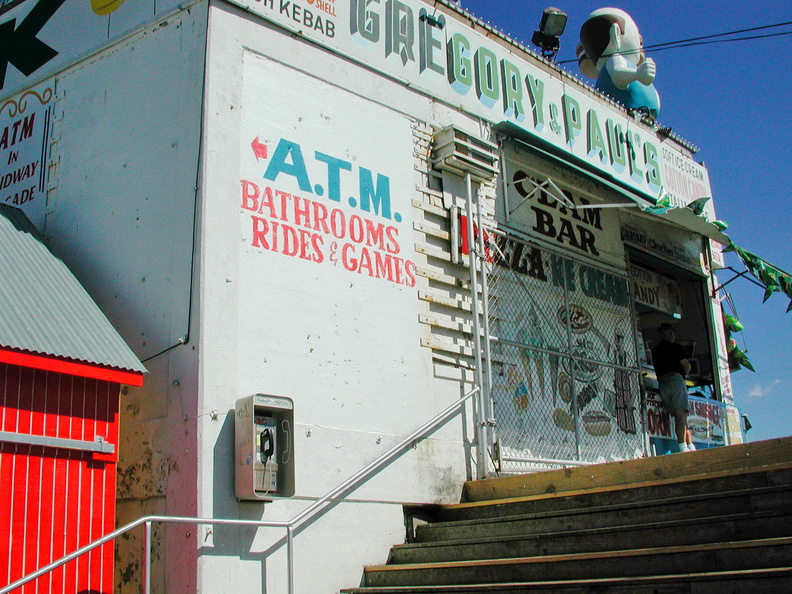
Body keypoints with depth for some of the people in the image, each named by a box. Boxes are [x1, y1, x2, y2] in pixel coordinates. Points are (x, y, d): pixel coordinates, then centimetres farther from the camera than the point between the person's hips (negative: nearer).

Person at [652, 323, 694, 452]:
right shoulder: (676, 347, 2)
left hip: (661, 382, 6)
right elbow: (687, 366, 2)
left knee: (677, 416, 5)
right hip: (675, 379, -6)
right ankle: (683, 447, -19)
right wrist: (683, 374, 24)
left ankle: (690, 446, 2)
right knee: (681, 415, -11)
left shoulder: (655, 351, 21)